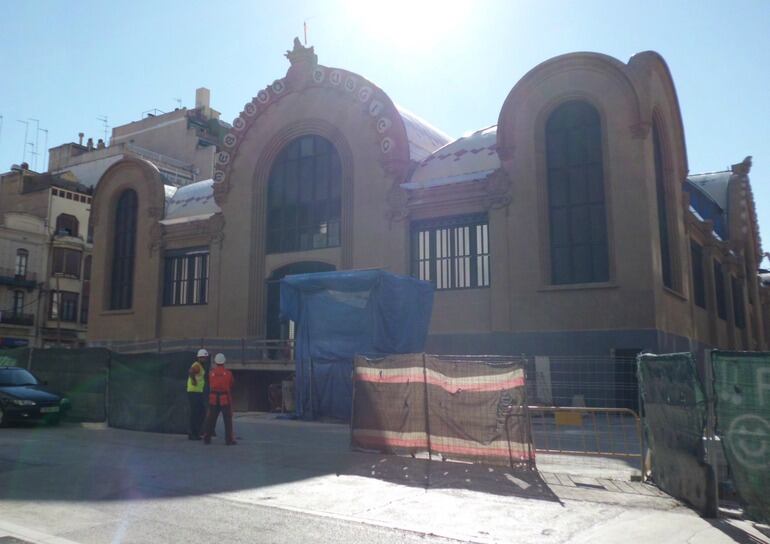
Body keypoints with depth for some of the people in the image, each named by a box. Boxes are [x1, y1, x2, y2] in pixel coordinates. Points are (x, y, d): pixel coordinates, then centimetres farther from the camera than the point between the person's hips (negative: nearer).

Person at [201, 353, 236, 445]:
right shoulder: (228, 373, -2)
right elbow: (231, 386, 8)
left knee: (211, 419, 11)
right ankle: (229, 439, -2)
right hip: (225, 399, -2)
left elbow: (209, 385, 8)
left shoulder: (211, 373, 2)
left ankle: (206, 438, 15)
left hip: (213, 399, 2)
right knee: (228, 420, 1)